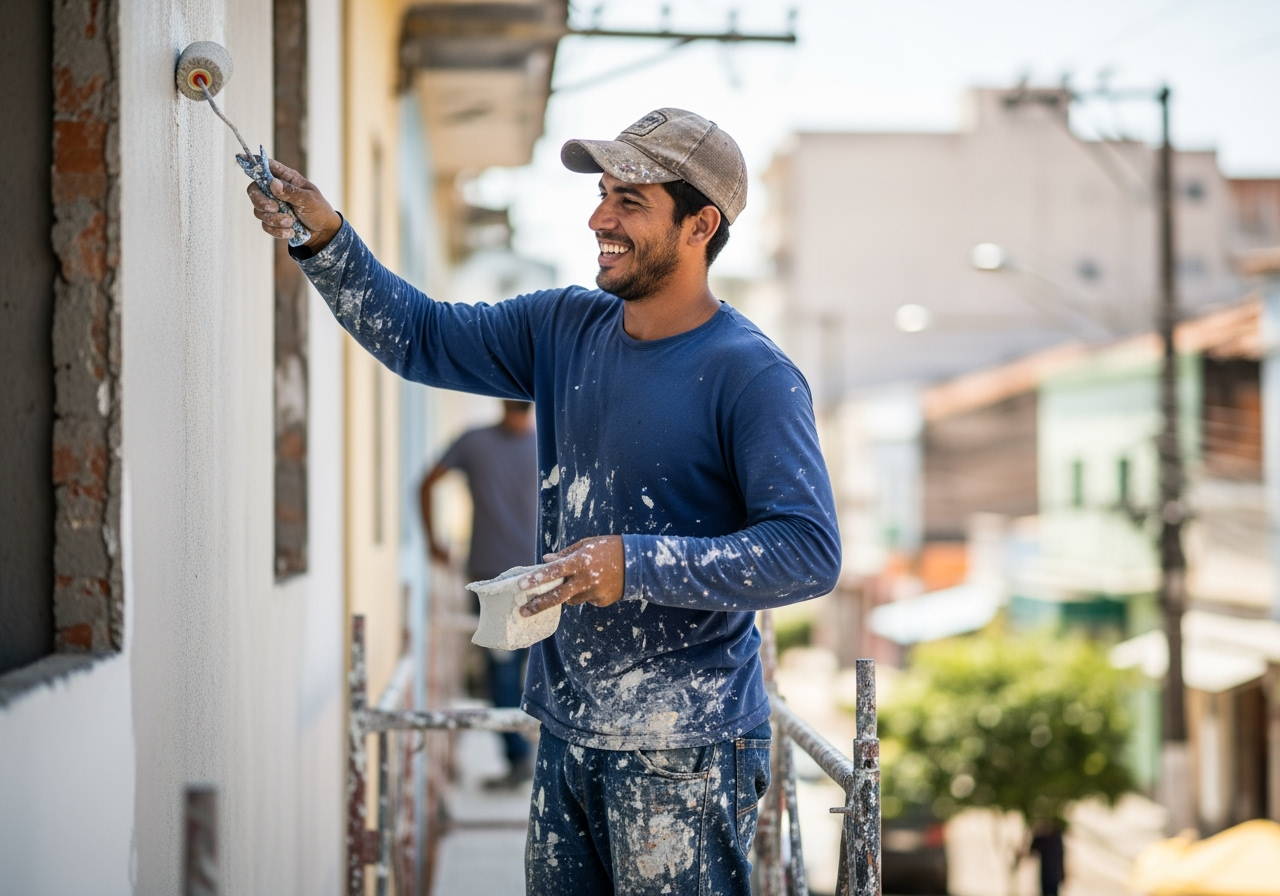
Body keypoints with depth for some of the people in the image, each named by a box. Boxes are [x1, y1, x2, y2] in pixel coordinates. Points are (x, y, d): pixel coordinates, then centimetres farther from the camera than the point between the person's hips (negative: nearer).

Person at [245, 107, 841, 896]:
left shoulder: (752, 377, -15)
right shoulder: (567, 329, 8)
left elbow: (811, 553, -21)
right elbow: (420, 338, 13)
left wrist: (635, 565, -25)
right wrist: (325, 239, -1)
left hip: (685, 750, -7)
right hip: (568, 730, 7)